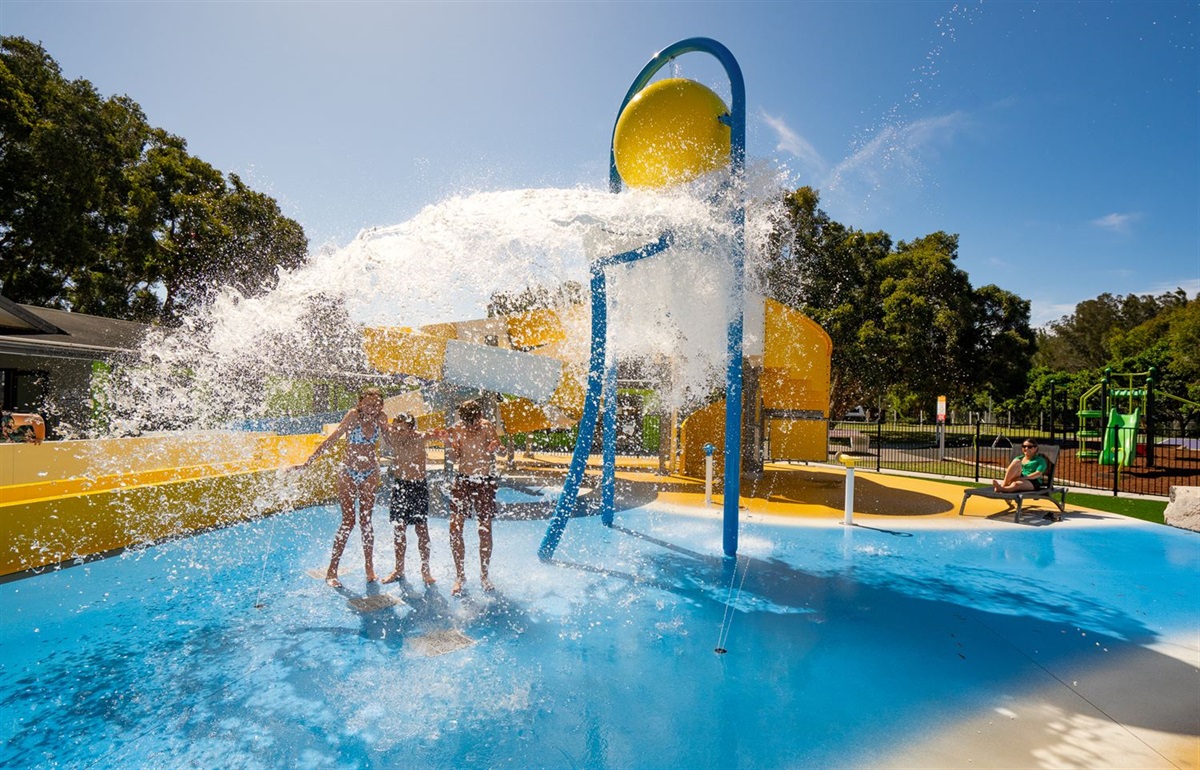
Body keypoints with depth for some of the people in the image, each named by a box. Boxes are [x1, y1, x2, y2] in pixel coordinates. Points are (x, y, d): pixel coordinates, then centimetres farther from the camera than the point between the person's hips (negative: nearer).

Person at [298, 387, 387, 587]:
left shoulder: (381, 419, -5)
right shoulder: (353, 416, -16)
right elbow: (332, 439, -18)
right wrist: (310, 460, -22)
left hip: (369, 474, 3)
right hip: (348, 473, -3)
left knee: (366, 521, 7)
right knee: (348, 521, -6)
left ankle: (369, 568, 17)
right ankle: (331, 570, 6)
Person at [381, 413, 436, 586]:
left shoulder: (419, 438, -17)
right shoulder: (391, 437, -7)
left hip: (419, 486, -3)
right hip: (399, 485, 3)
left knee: (421, 529, -1)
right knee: (398, 529, 7)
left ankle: (425, 570, 11)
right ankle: (399, 570, 21)